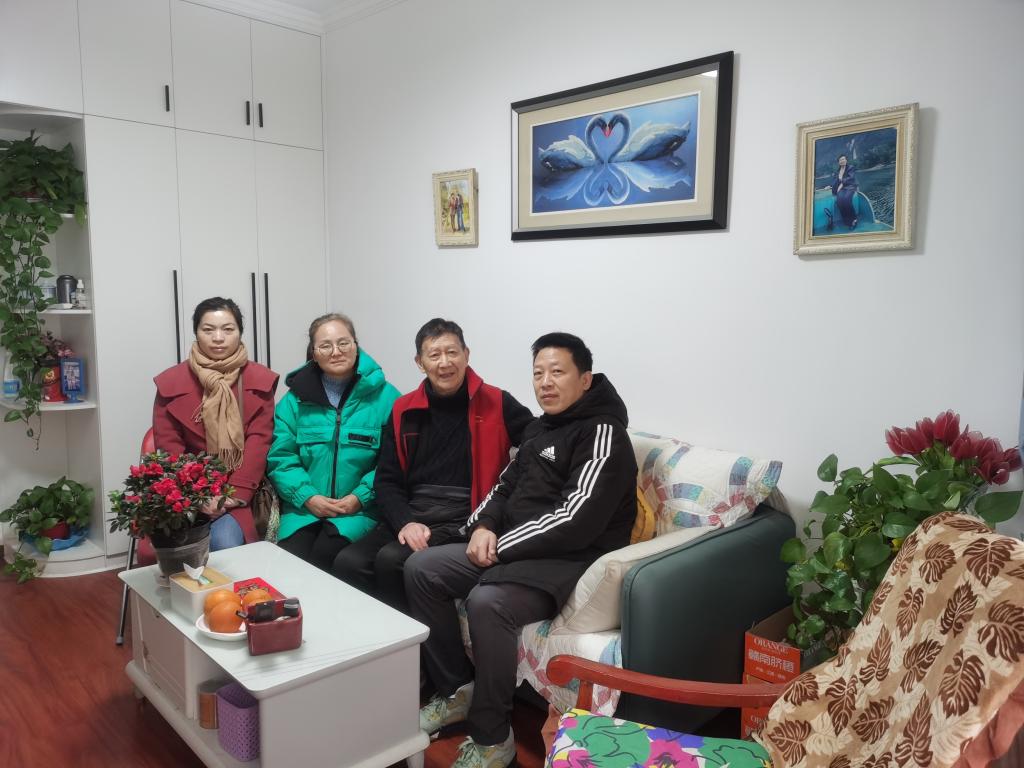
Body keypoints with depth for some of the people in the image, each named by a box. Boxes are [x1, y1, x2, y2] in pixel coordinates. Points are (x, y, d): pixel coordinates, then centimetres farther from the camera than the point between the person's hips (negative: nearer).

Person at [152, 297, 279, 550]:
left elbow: (258, 443, -4)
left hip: (241, 493, 0)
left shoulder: (260, 380, 2)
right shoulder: (170, 382, 3)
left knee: (225, 542, -25)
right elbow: (168, 447, 0)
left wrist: (235, 494, -15)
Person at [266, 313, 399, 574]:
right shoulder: (295, 399, 8)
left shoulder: (384, 397, -1)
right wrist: (308, 497, -8)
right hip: (303, 508, 2)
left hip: (361, 510, -2)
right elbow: (280, 458, 5)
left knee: (326, 553, -26)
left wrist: (361, 497, -13)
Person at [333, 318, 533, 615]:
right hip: (410, 516, 4)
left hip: (463, 523, -4)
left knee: (391, 560, -27)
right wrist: (405, 522, -10)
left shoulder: (496, 403, 0)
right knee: (349, 562, -21)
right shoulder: (404, 410, 12)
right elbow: (387, 481, 11)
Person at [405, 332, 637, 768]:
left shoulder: (602, 434, -13)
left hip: (571, 560, -9)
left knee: (486, 602, -34)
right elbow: (506, 486, 22)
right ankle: (457, 690, 9)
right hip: (513, 547, 10)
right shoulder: (539, 429, 16)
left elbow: (575, 523, -23)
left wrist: (502, 545, -16)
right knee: (420, 569, 0)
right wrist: (484, 526, 0)